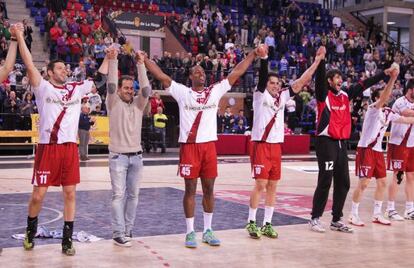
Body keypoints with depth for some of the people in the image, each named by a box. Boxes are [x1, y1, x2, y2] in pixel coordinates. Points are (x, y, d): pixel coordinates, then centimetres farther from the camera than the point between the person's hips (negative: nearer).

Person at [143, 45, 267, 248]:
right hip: (189, 146, -3)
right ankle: (190, 232, 11)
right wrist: (144, 59, -8)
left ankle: (207, 231, 19)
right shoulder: (182, 92, 3)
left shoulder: (215, 91, 9)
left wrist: (253, 54, 4)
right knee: (190, 189, 3)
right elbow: (161, 76, -2)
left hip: (209, 146, 3)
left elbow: (236, 73, 8)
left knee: (209, 189, 8)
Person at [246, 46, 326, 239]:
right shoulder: (260, 95, -1)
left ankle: (267, 224, 15)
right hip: (261, 145, -6)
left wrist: (317, 62, 8)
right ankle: (251, 222, 6)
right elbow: (262, 75, -16)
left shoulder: (282, 97, 12)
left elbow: (300, 82, 11)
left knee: (272, 186, 7)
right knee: (260, 184, -5)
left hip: (276, 146, 6)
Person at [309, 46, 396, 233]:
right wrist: (321, 60, -36)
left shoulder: (345, 96, 12)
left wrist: (385, 74, 14)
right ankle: (315, 218, 4)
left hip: (342, 143, 7)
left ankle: (336, 220, 18)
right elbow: (319, 79, -22)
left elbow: (364, 84, 15)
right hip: (326, 142, -7)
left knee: (343, 183, 8)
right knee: (325, 182, -7)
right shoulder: (323, 95, -5)